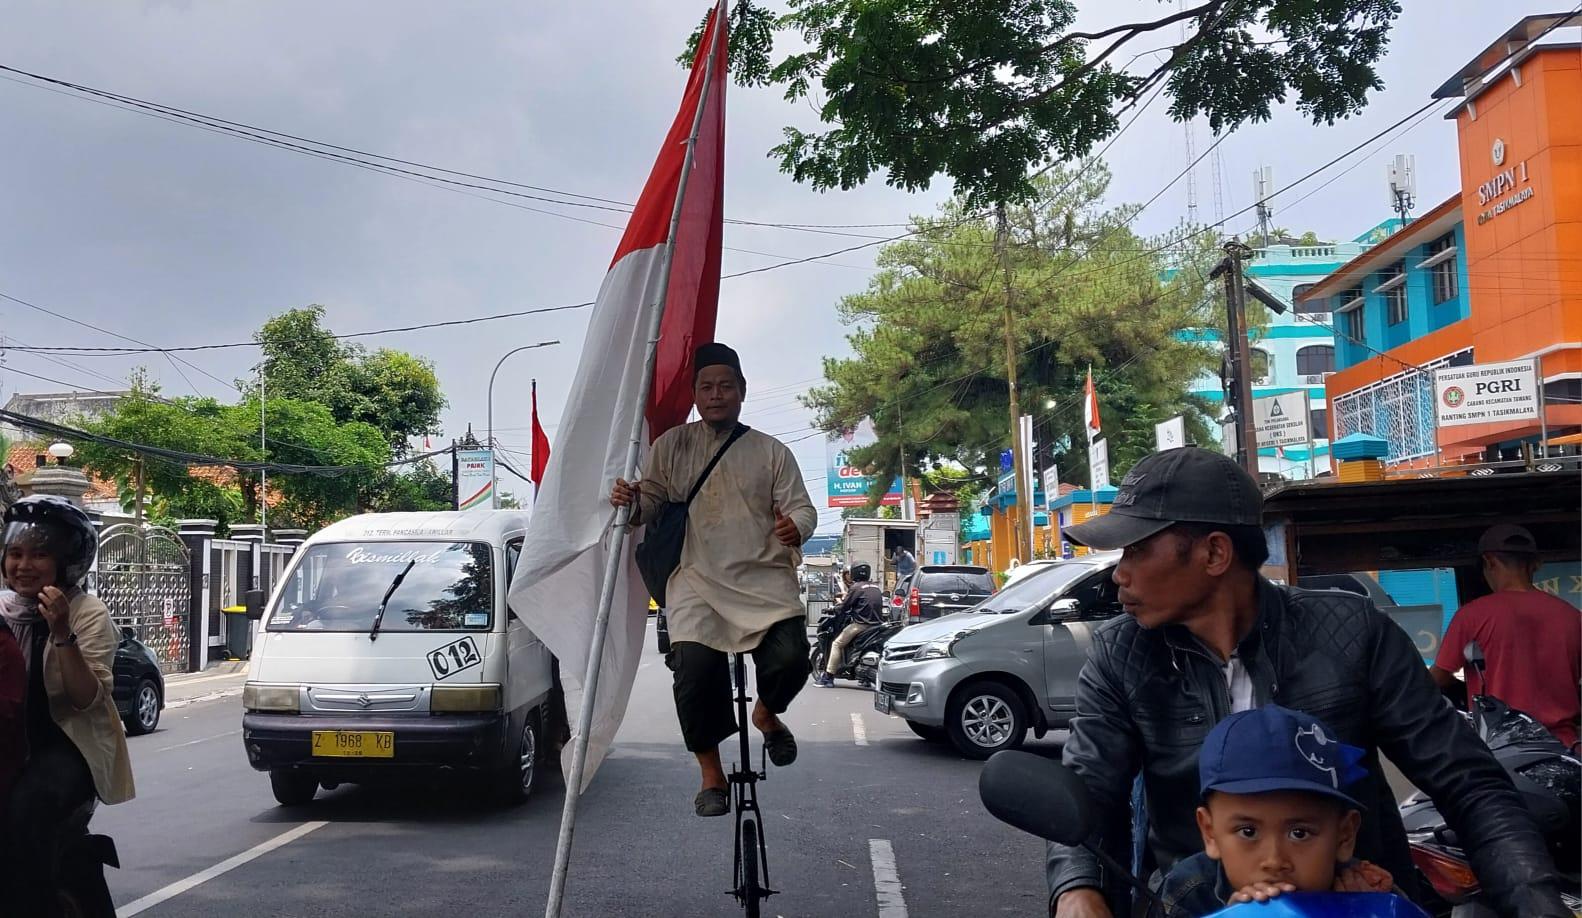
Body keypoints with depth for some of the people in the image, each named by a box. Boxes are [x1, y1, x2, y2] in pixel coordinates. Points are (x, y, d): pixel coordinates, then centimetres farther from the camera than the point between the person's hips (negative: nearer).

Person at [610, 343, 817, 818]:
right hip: (698, 581, 0)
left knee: (790, 658, -20)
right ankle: (711, 774, 2)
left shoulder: (772, 452, 11)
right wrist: (630, 503, -15)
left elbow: (801, 507, 7)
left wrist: (796, 527, -17)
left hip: (765, 578, 0)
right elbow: (651, 498, 8)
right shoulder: (672, 445, 12)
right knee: (695, 665, -21)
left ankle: (766, 713, 18)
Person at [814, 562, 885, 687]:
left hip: (861, 624, -7)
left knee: (837, 644, 1)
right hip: (877, 624, 7)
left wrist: (835, 609, 17)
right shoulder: (876, 587, 15)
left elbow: (844, 607, -6)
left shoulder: (856, 587, -6)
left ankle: (828, 676, -4)